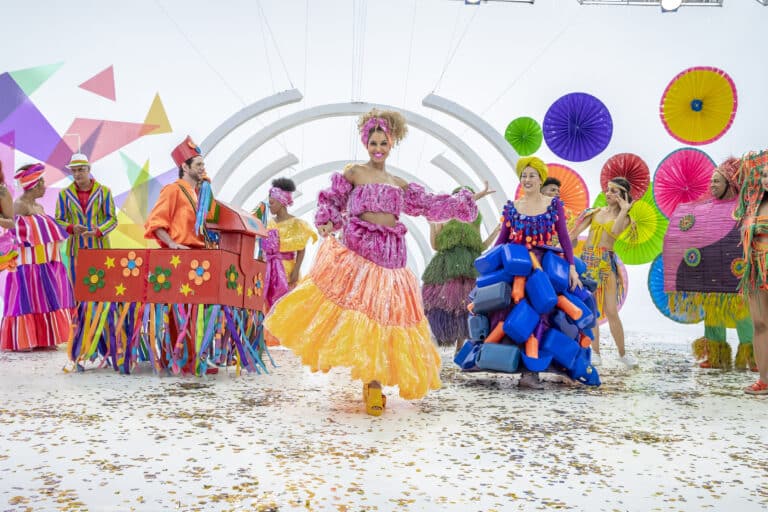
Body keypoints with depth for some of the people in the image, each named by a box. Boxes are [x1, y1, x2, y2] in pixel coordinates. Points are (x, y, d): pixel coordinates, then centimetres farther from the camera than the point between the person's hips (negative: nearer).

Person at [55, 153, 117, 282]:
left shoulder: (104, 191, 0)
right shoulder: (65, 194, 3)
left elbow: (112, 219, -1)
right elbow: (58, 221, 4)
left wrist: (96, 231, -19)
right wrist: (72, 228, -17)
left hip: (99, 247, -1)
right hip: (76, 249, 1)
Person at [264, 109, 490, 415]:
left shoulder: (400, 184, 18)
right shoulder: (354, 172, 7)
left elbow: (429, 206, 22)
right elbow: (331, 200, 9)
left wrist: (468, 201, 24)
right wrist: (327, 223, -10)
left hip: (390, 255, 3)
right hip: (356, 250, -3)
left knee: (382, 313, 1)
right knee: (354, 306, -10)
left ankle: (374, 384, 8)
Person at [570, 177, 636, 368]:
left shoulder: (623, 217, 5)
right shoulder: (596, 212, 13)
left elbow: (615, 231, -18)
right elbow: (575, 232, 8)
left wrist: (624, 209, -13)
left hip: (607, 263, -3)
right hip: (587, 260, 3)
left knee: (611, 312, -6)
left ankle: (622, 353, 9)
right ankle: (595, 353, 11)